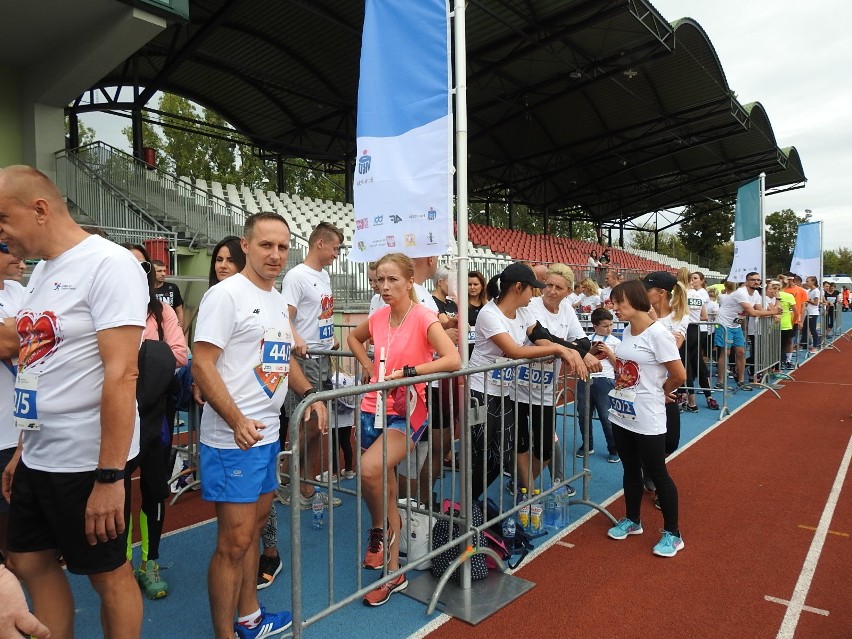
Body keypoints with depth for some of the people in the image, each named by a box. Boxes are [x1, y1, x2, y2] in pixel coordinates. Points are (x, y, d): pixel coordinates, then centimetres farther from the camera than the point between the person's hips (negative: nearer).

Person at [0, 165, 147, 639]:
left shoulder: (108, 265, -16)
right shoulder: (41, 272, 11)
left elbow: (121, 374, -23)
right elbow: (41, 370, 16)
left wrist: (110, 475, -24)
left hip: (87, 461, -8)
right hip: (38, 458, 8)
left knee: (108, 573, 9)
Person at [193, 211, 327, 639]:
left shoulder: (278, 301, 13)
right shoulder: (225, 295, -13)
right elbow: (202, 365, -19)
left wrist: (310, 394, 9)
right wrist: (238, 422, -28)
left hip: (267, 434, 9)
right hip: (232, 439, -9)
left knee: (254, 526, 19)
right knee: (234, 541, -1)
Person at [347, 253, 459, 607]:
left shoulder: (423, 317, -12)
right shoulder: (379, 316, 5)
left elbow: (452, 359, -25)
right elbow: (353, 337, 26)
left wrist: (407, 371, -25)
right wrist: (369, 366, 10)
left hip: (405, 413, -6)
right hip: (374, 408, 6)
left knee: (369, 470, -29)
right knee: (385, 485, 13)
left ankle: (380, 529, 3)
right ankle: (394, 573, 32)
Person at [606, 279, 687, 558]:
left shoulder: (658, 333, -18)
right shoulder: (627, 331, 6)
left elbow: (679, 375, -15)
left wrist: (658, 393, 0)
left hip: (647, 419, -7)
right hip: (621, 414, 7)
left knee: (657, 474, 5)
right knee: (630, 470, 19)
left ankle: (672, 534, 22)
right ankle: (632, 520, 37)